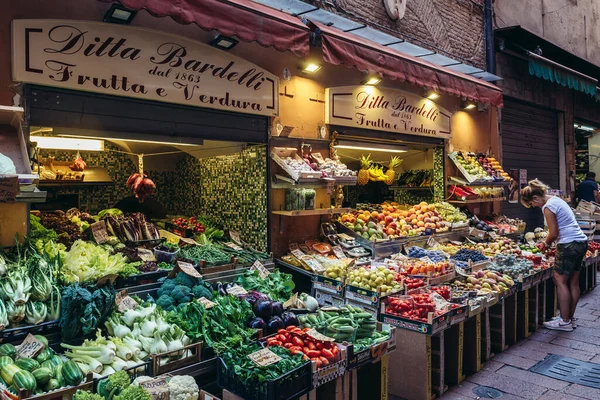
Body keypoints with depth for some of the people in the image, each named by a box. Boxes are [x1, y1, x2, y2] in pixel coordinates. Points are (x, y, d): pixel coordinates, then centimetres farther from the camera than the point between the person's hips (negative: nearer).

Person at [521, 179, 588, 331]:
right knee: (573, 282, 13)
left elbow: (554, 234, -12)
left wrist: (546, 244, 7)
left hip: (569, 245, -10)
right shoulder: (557, 199, 15)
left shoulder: (548, 207, -14)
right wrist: (547, 242, 18)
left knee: (560, 281, -2)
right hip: (582, 242, 10)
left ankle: (565, 321, 3)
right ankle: (570, 318, 22)